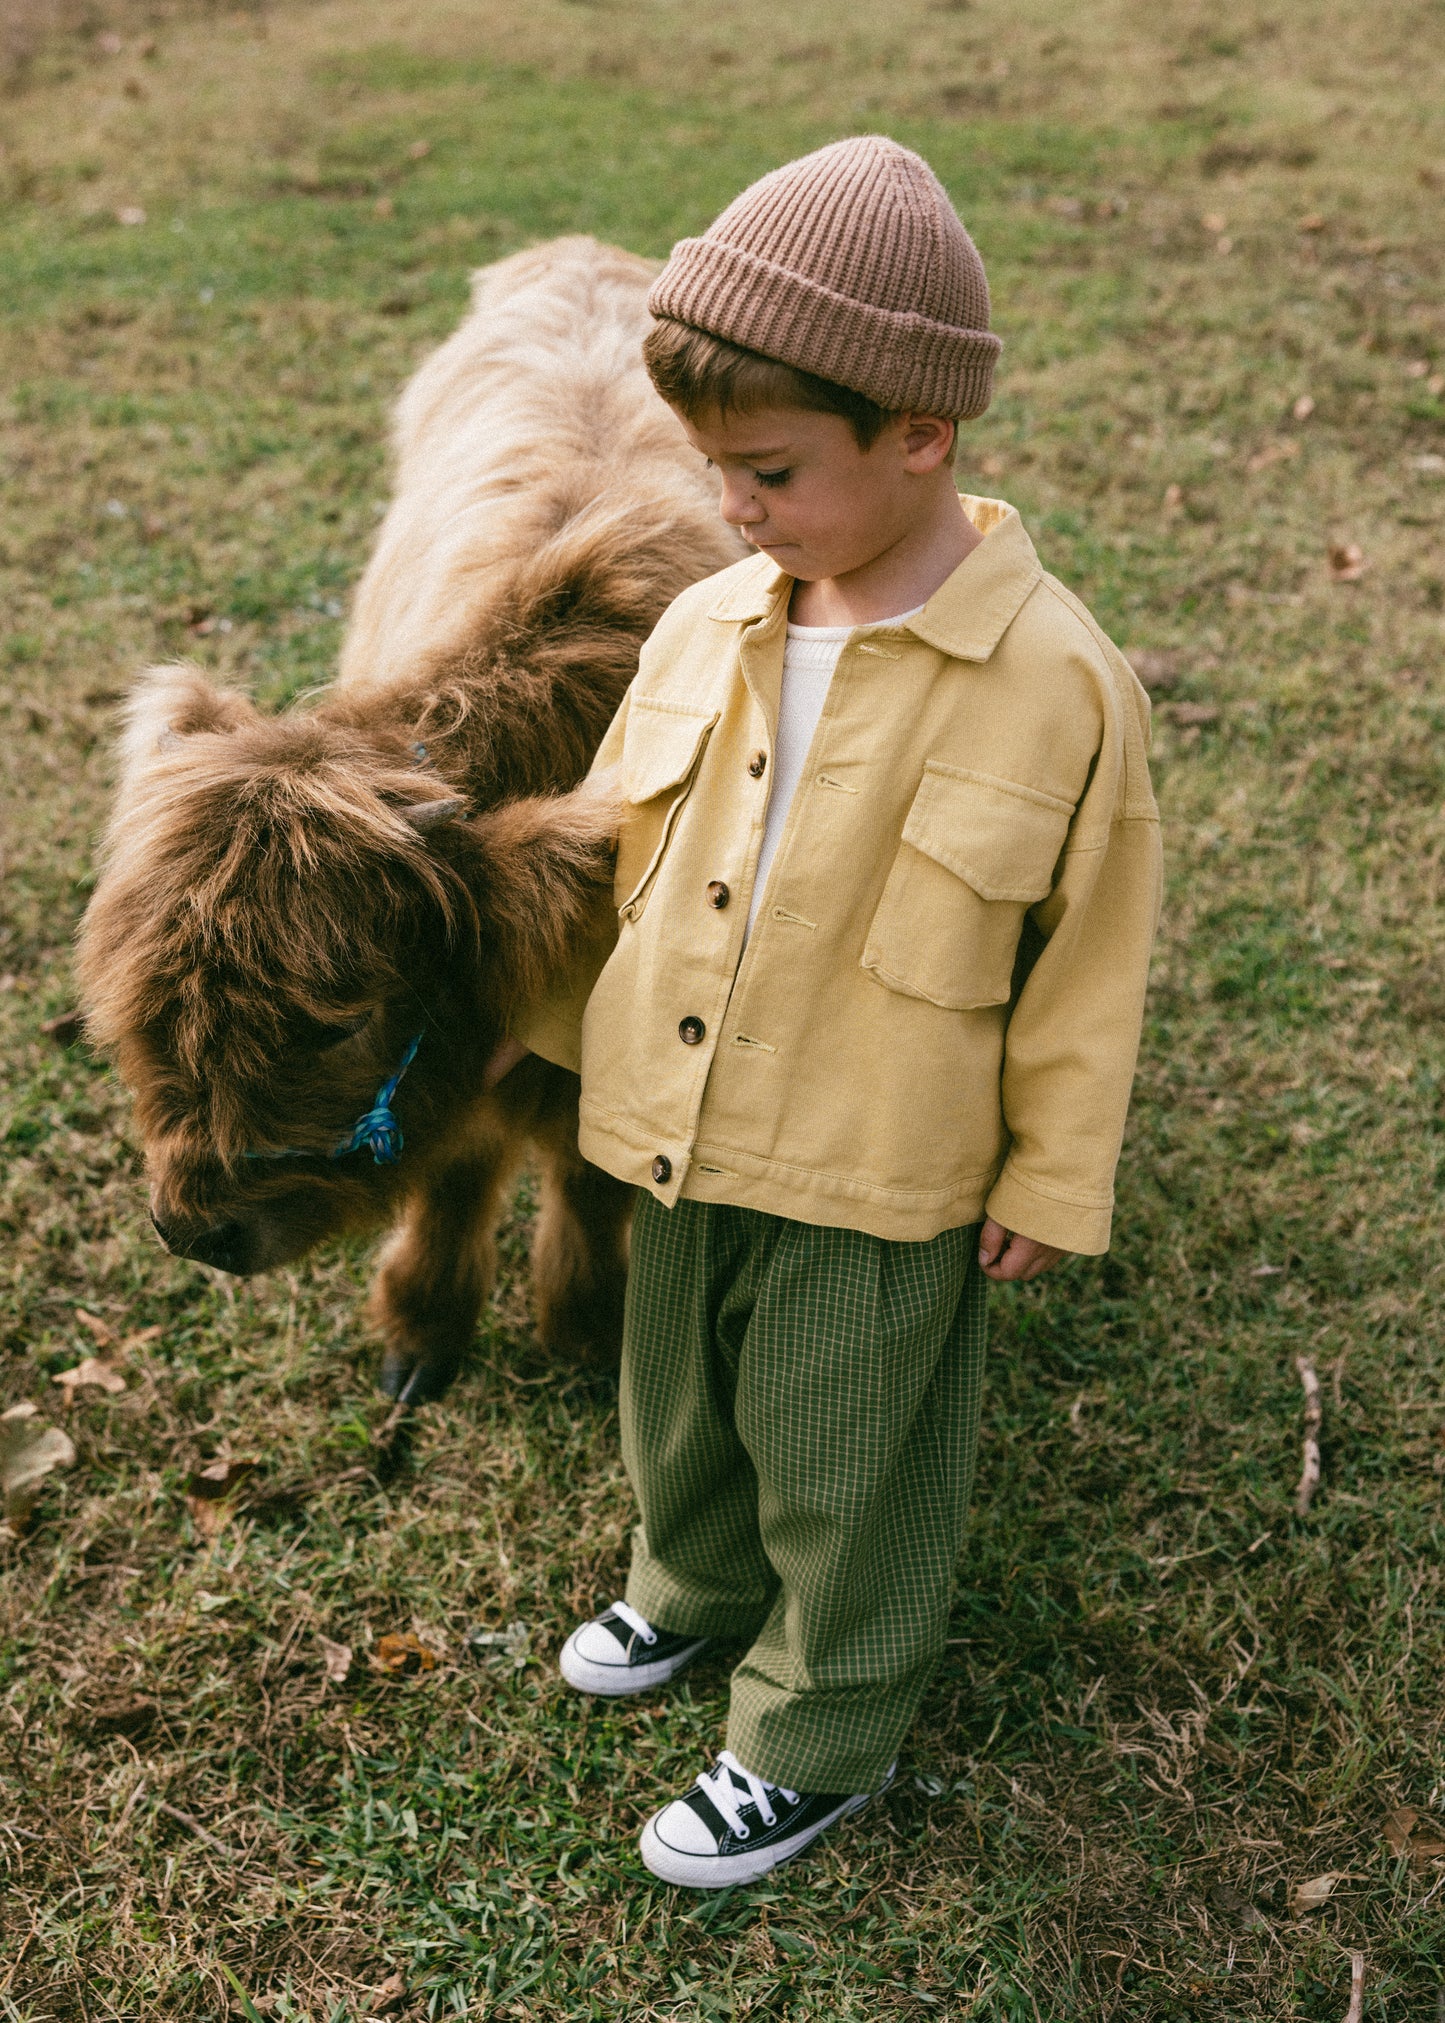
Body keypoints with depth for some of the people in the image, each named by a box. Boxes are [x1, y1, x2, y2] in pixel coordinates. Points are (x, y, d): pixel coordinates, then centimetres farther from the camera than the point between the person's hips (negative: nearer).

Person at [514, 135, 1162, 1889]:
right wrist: (549, 1024, 18)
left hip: (877, 1181, -5)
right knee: (681, 1406, 27)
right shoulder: (705, 629, -6)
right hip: (680, 1147, 6)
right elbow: (620, 856, 9)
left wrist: (1050, 1181, -5)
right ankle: (698, 1586, 57)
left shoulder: (1056, 681, -19)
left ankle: (819, 1740, 38)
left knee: (842, 1467, 15)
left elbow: (1085, 959, -11)